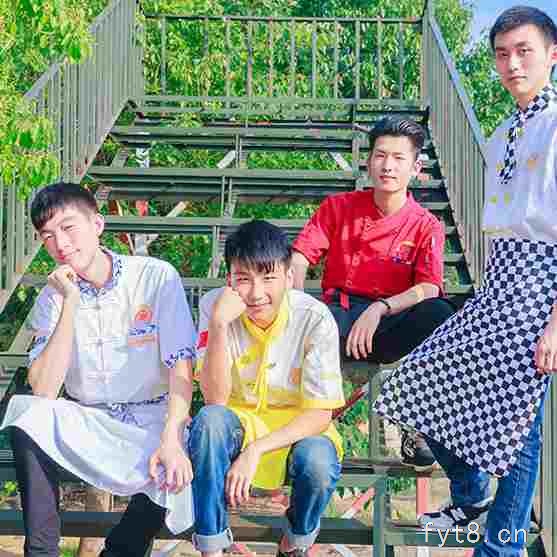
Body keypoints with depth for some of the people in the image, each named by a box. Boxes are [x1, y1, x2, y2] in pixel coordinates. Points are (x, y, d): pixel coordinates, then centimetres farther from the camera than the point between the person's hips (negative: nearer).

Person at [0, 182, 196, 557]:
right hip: (86, 421, 3)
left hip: (151, 417, -2)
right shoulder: (53, 297, -1)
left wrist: (171, 439, -29)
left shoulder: (157, 277, -10)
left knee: (174, 476, -33)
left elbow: (180, 364, -14)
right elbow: (43, 391, -12)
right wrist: (70, 304, -18)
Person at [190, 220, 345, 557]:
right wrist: (218, 325, -34)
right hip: (238, 421, 1)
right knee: (210, 419, -32)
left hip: (295, 427, -1)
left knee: (318, 462, -33)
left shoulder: (315, 318, -18)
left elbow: (319, 413, -16)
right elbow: (215, 399, -21)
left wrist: (255, 451, -28)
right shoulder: (215, 305, -15)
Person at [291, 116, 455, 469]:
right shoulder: (339, 207, 12)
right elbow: (299, 258, 3)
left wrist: (380, 308, -26)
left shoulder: (426, 225, 6)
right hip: (342, 317, 1)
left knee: (439, 314, -34)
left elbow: (430, 289, -9)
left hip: (392, 326, 0)